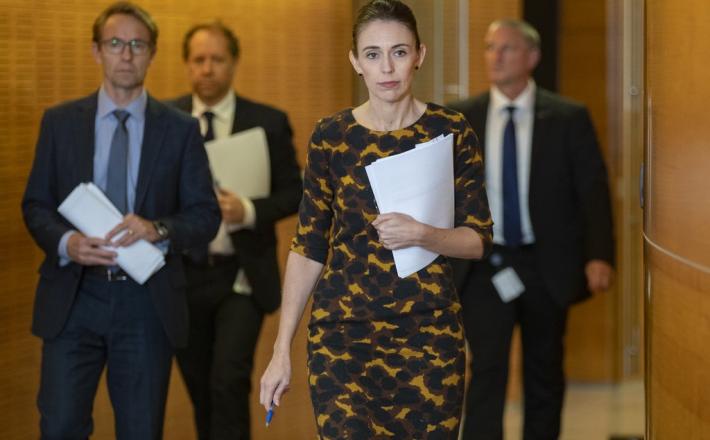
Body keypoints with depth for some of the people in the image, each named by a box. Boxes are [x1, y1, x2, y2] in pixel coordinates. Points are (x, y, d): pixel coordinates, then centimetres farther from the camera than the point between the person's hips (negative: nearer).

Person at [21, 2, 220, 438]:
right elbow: (36, 205, 7)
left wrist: (158, 229, -18)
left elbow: (206, 215, 2)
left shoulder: (181, 129, 4)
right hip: (74, 297, 0)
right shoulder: (60, 122, 6)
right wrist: (65, 241, -14)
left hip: (148, 303, 0)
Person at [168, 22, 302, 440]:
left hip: (241, 276, -2)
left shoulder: (268, 122, -3)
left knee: (229, 382, -14)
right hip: (184, 275, 2)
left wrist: (249, 210, -20)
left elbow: (293, 193, -1)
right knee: (200, 386, 12)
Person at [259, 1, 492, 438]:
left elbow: (478, 239, 0)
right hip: (342, 334, 0)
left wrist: (420, 234, -20)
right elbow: (308, 247, 4)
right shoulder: (331, 136, 1)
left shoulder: (452, 132, 0)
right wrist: (282, 349, 1)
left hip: (431, 334, 0)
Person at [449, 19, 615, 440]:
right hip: (485, 266, 0)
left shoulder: (569, 117, -2)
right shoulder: (460, 120, 2)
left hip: (547, 265, 0)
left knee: (545, 372, 12)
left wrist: (599, 255, -15)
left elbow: (592, 189, -4)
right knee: (487, 369, -8)